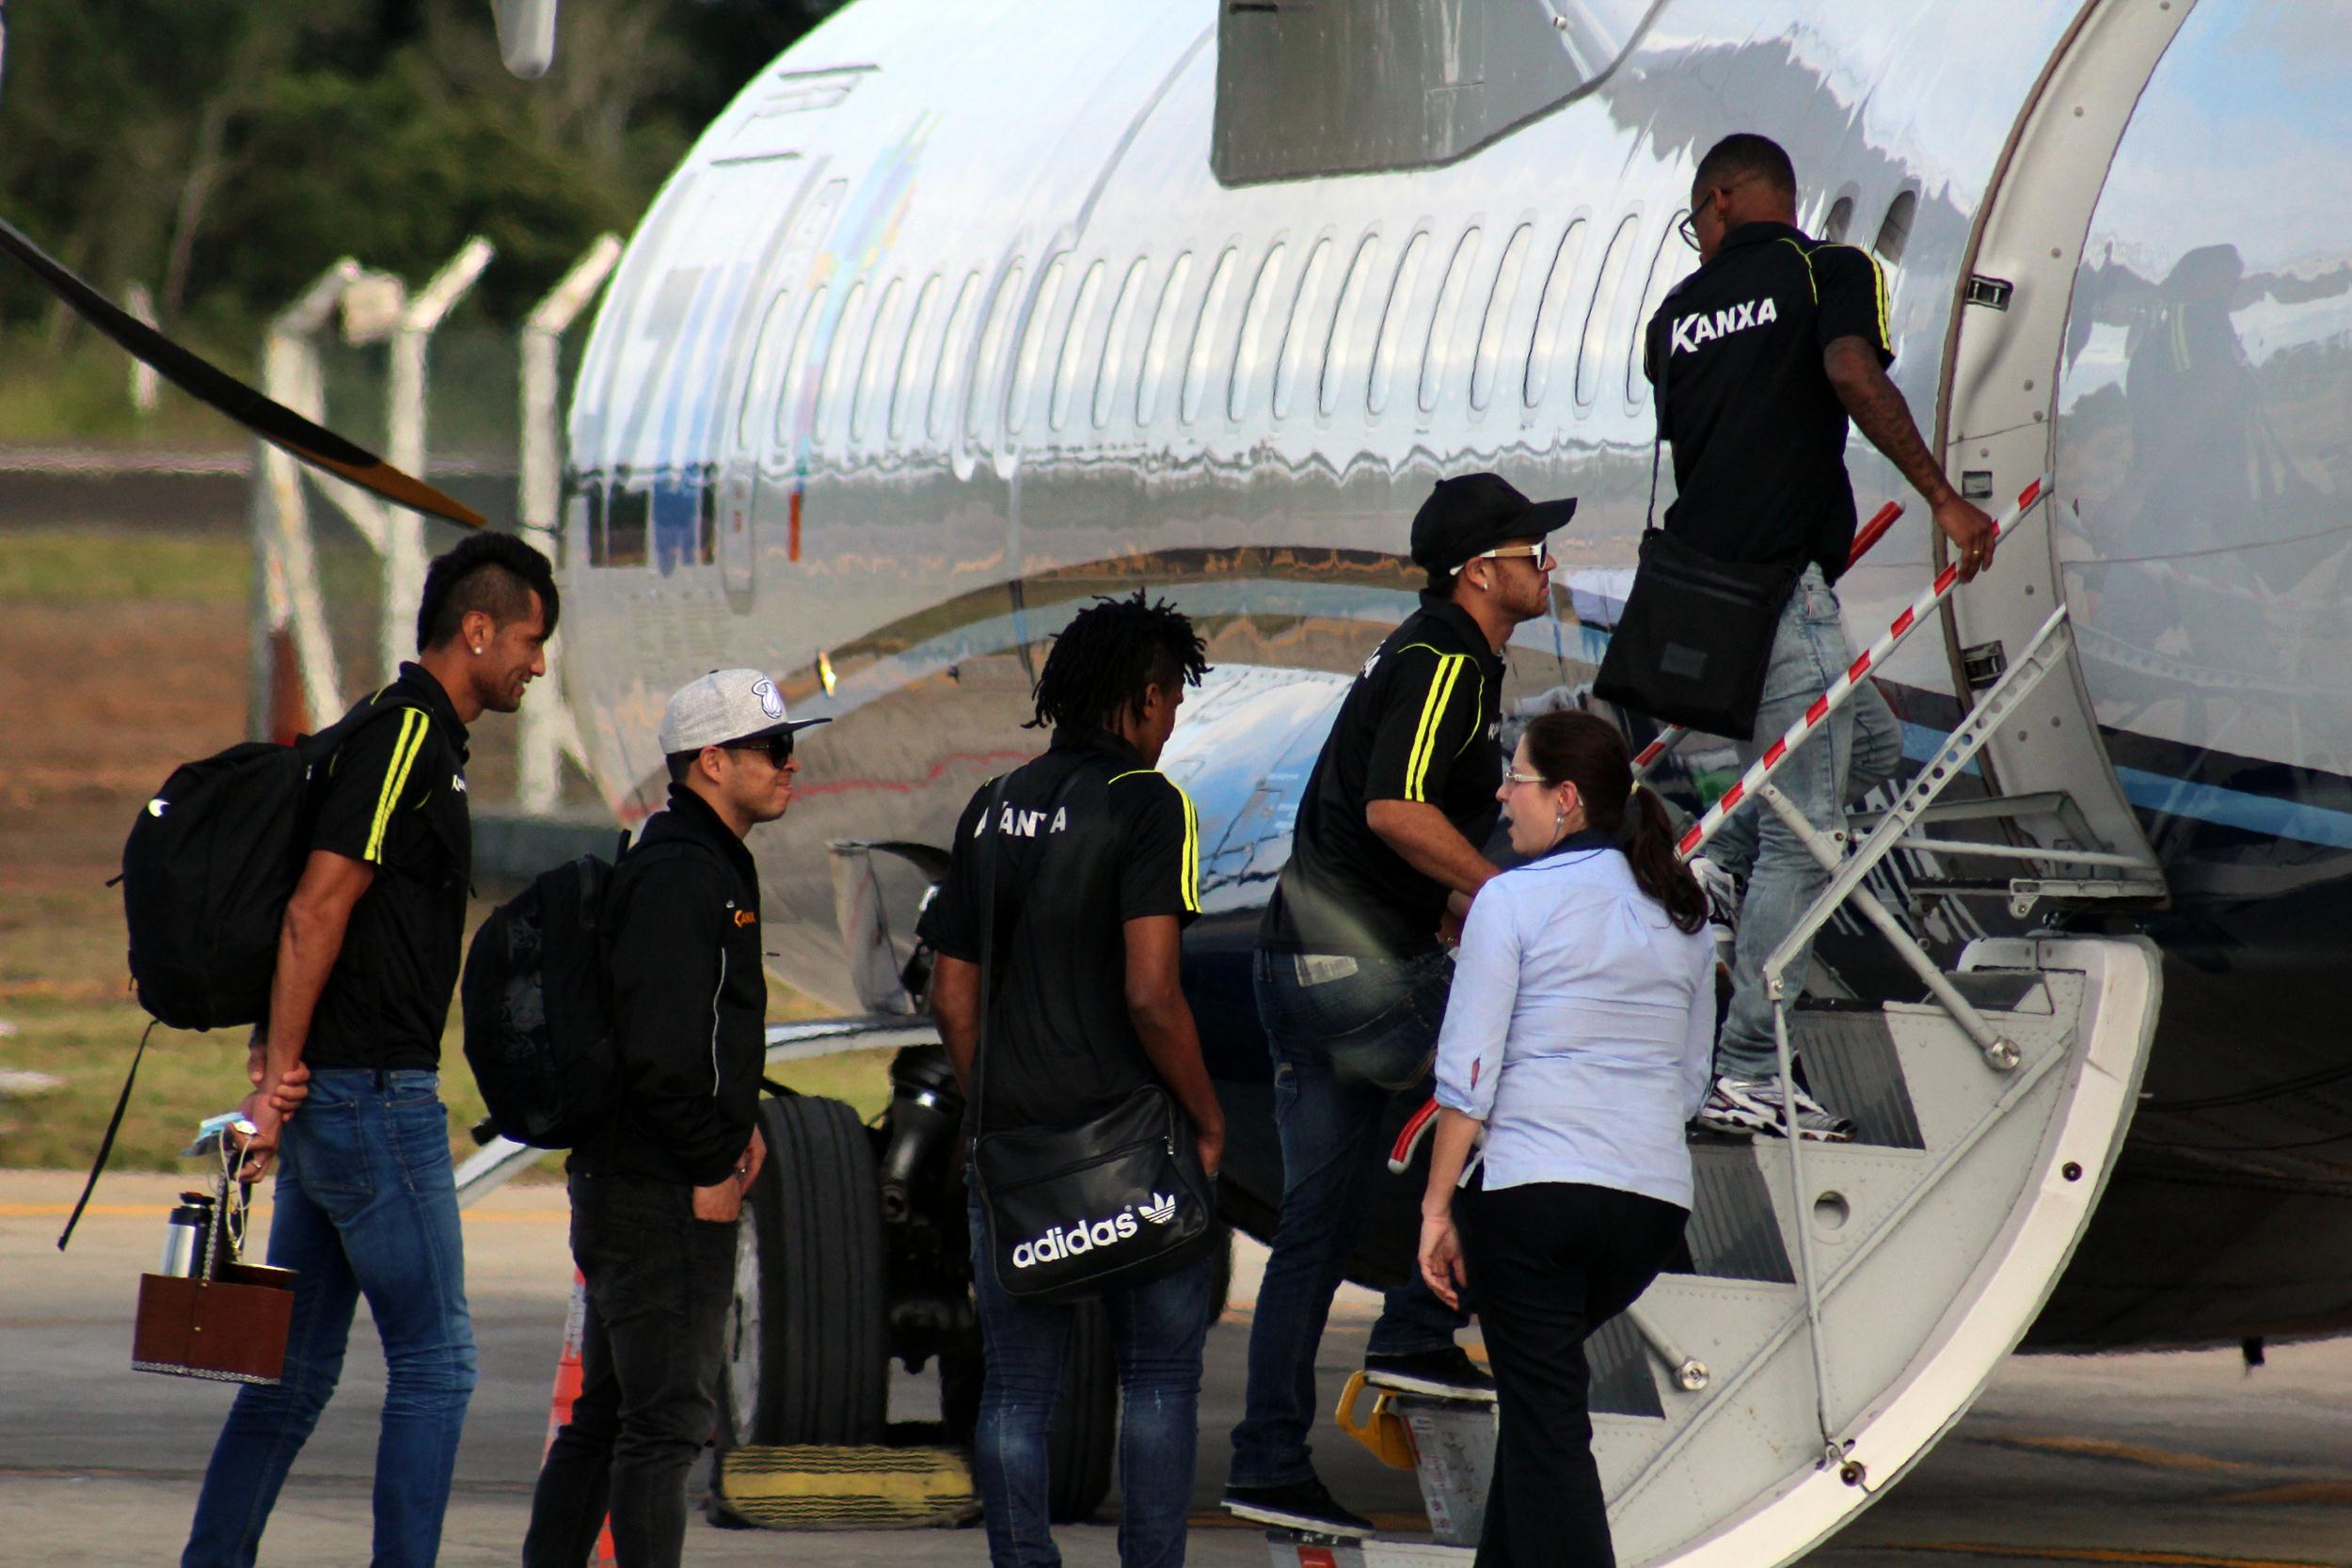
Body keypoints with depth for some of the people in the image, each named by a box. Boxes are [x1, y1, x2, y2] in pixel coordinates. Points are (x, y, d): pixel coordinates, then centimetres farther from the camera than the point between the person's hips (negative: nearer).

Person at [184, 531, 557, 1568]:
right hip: (375, 1094, -10)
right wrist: (282, 1073, -18)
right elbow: (316, 909, -20)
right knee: (435, 1362, -5)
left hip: (331, 1095, 10)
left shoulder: (415, 734, 17)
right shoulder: (407, 734, -14)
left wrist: (277, 1061, 12)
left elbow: (316, 914, 21)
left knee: (295, 1367, 12)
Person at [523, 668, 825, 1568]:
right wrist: (712, 1167, -16)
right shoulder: (679, 876, -16)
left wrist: (737, 1129, 11)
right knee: (668, 1419, -8)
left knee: (606, 1416, 14)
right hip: (663, 1194, -11)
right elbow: (659, 1051, -24)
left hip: (621, 1188, 11)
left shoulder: (711, 868, 17)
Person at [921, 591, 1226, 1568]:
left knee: (1016, 1387, 8)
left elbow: (951, 997, 11)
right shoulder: (1143, 804, -10)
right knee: (1160, 1374, 6)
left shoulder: (993, 809, 9)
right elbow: (1150, 994, -17)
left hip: (1012, 1145, 5)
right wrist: (1207, 1117, -6)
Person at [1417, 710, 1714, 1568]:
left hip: (1534, 1190, -6)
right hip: (1657, 1197, 6)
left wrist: (1438, 1207, -3)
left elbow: (1468, 1074, -8)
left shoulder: (1513, 901, -5)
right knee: (1542, 1391, 24)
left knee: (1545, 1422, -2)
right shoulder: (1681, 910, 12)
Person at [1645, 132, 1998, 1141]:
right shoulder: (1831, 270, 1)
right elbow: (1853, 374, -19)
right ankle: (1748, 1074, -5)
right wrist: (1941, 498, -18)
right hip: (1779, 579, -7)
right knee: (1801, 832, -3)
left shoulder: (1678, 308, 18)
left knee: (1871, 746, 25)